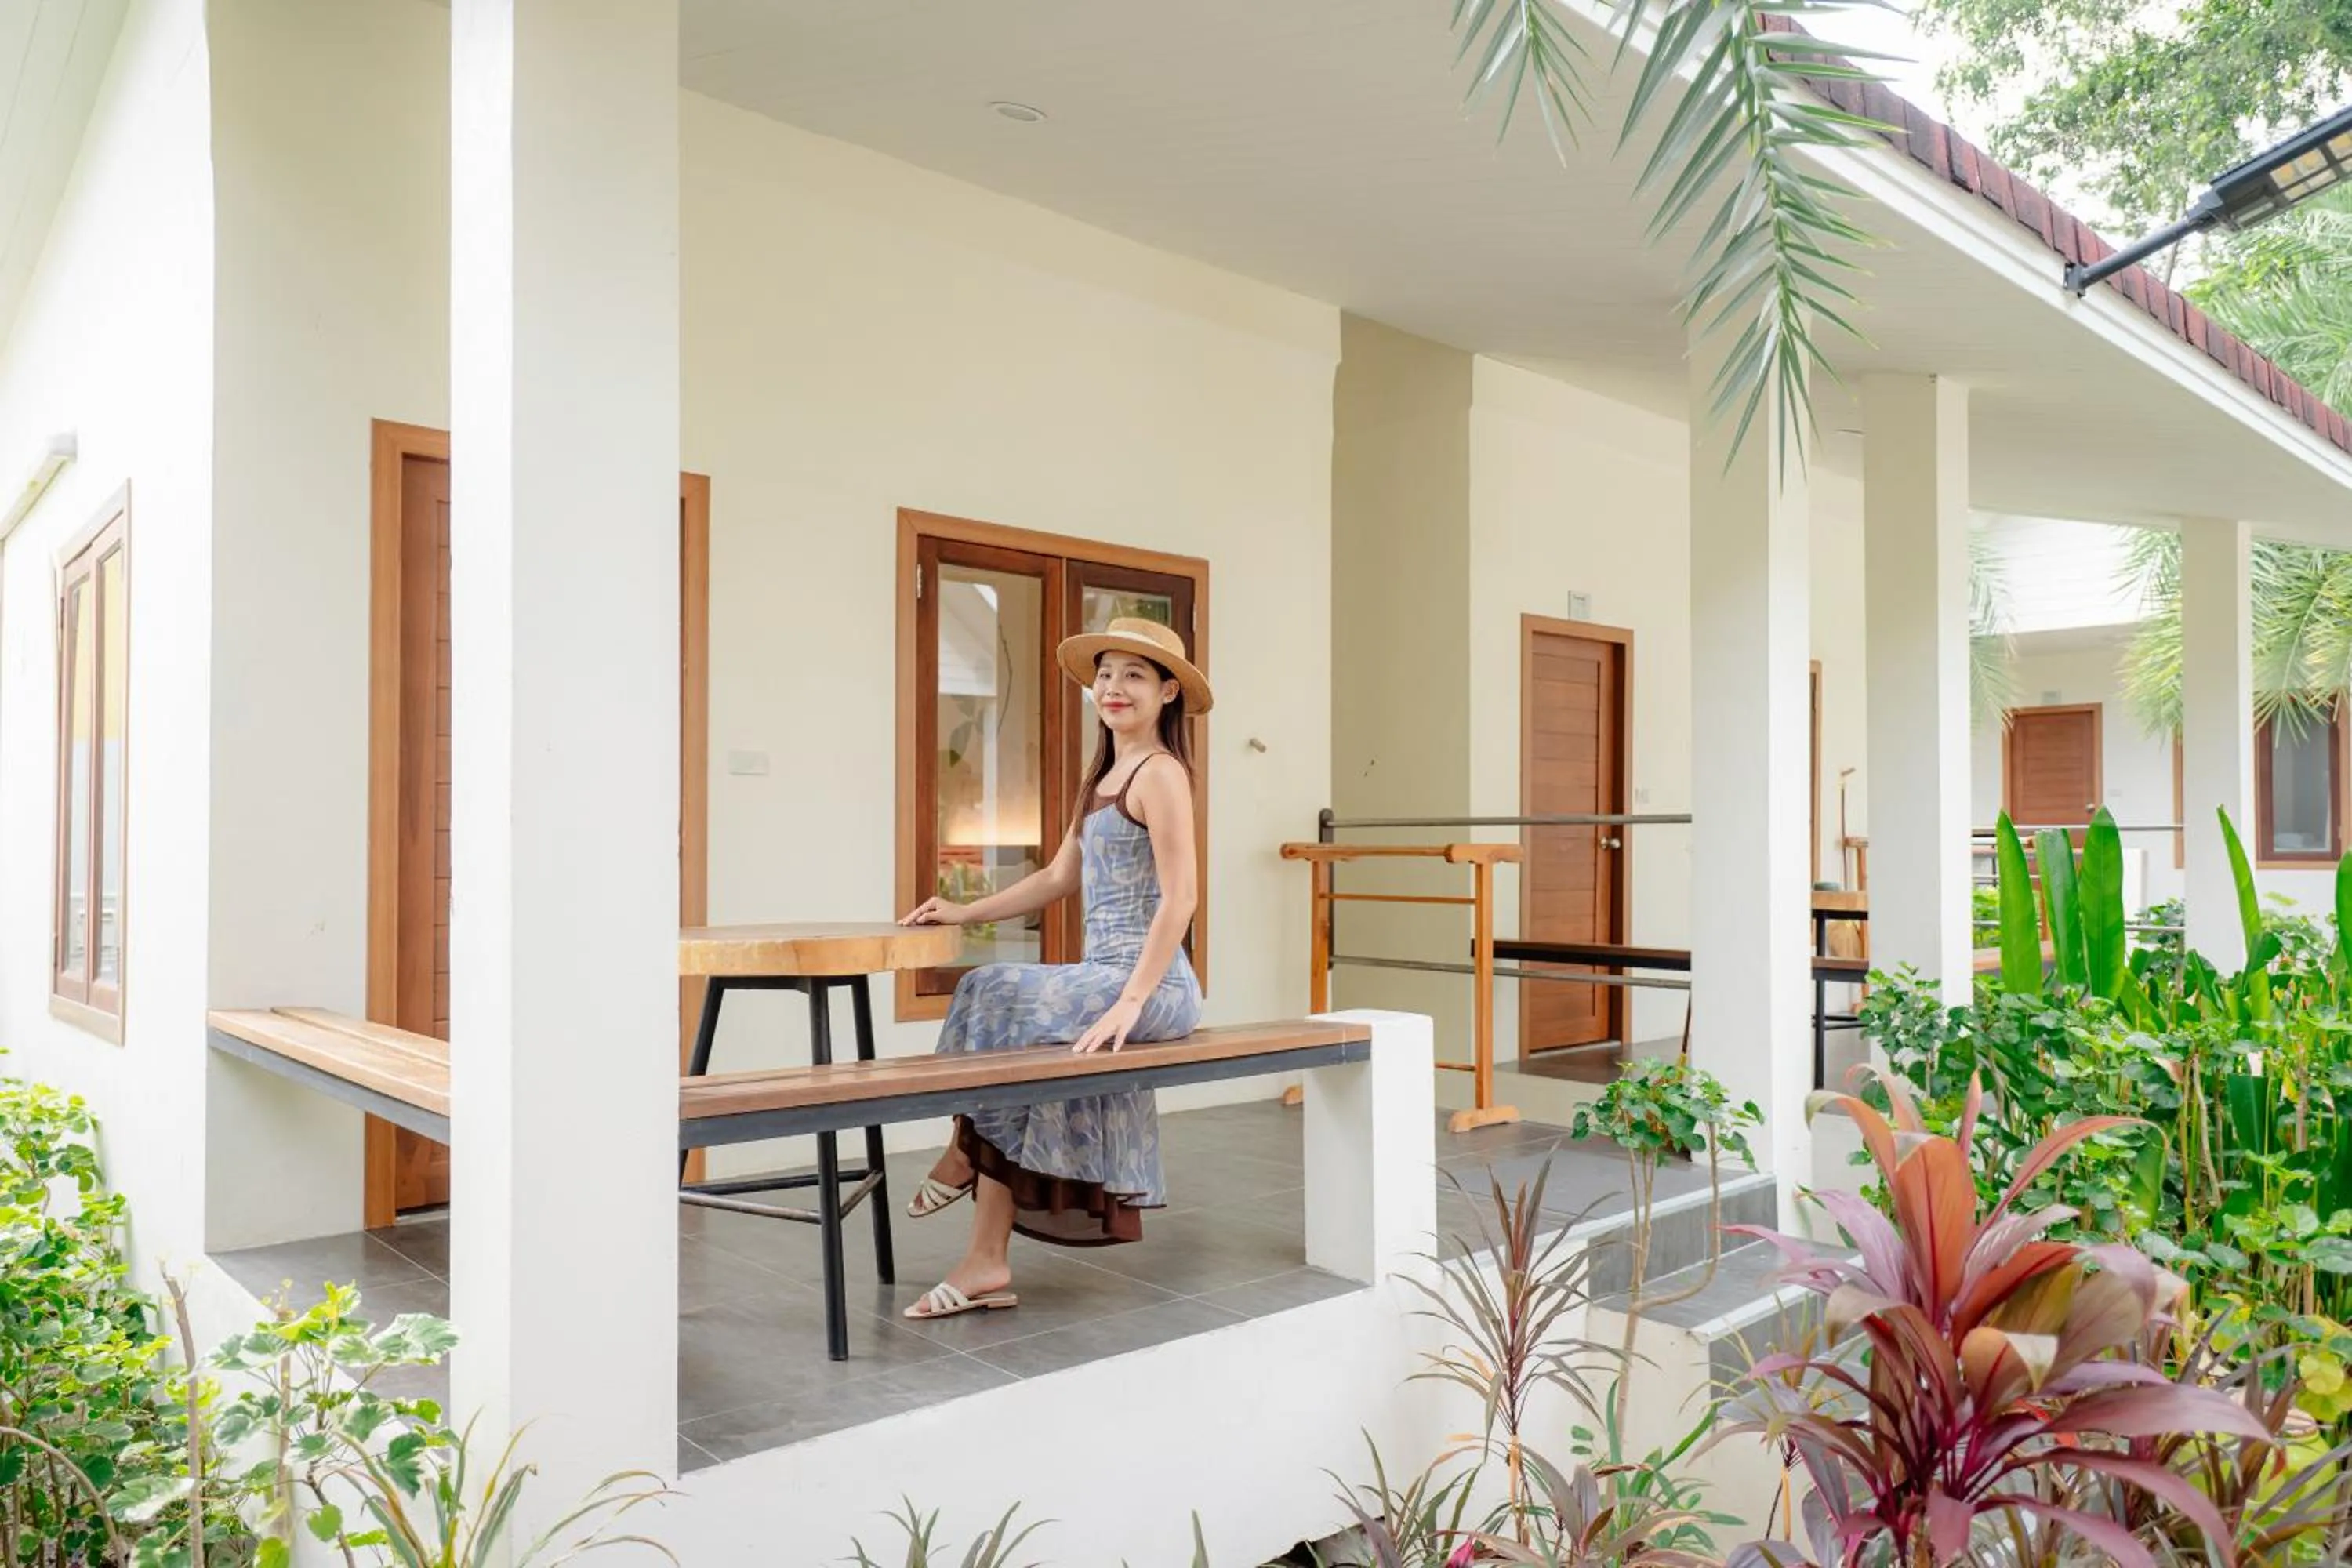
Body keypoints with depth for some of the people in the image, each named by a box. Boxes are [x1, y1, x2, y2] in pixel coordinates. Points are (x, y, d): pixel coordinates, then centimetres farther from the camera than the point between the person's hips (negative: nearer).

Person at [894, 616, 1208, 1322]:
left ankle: (965, 1156, 14)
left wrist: (1132, 1001, -25)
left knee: (990, 1000, -12)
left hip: (1150, 983, -9)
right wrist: (966, 912, 15)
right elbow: (1059, 878, 21)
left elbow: (1180, 897, -19)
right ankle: (988, 1265, 6)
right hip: (1105, 975, 9)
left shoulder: (1159, 772, -12)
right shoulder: (1103, 777, 17)